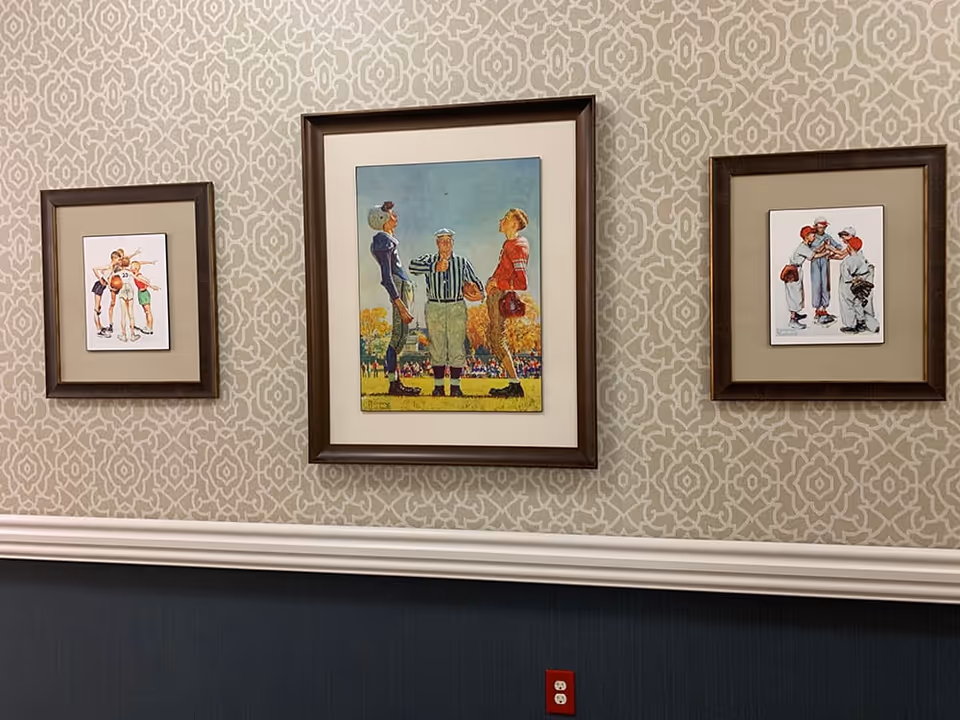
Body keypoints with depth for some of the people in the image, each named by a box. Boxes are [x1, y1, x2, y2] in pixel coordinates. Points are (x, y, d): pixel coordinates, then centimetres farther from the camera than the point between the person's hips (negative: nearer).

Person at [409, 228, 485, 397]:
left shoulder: (462, 262, 13)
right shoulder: (430, 260, 8)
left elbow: (475, 281, 13)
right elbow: (413, 266, -11)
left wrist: (478, 293, -7)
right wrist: (435, 267, -22)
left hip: (457, 308, 1)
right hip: (435, 308, 0)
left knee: (457, 348, -1)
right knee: (437, 348, 2)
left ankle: (455, 386, 6)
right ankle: (438, 386, 10)